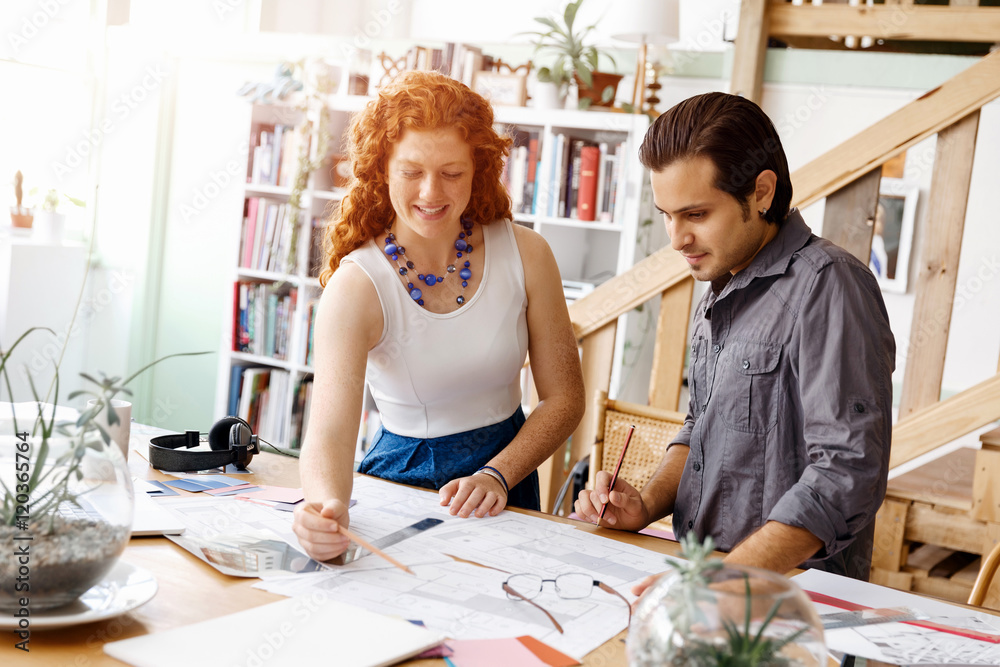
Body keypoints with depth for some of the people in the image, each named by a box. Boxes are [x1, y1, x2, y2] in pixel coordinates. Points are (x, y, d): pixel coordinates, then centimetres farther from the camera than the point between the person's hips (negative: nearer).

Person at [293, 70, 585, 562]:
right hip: (401, 479, 0)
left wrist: (497, 475, -15)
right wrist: (327, 507, -48)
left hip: (506, 470, 0)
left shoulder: (525, 255, -5)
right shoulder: (355, 285, -14)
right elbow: (329, 429, -26)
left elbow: (564, 396, 0)